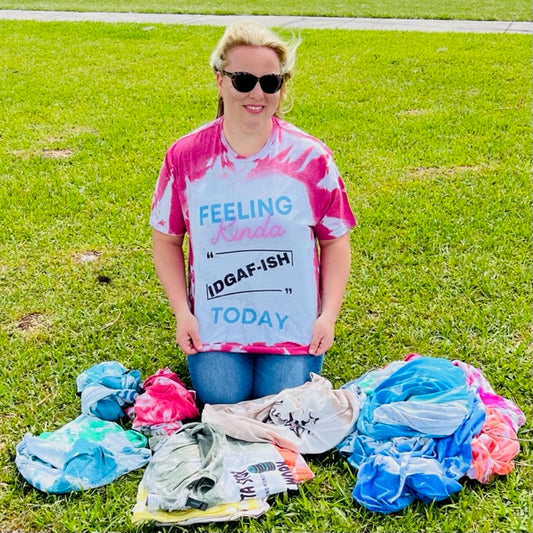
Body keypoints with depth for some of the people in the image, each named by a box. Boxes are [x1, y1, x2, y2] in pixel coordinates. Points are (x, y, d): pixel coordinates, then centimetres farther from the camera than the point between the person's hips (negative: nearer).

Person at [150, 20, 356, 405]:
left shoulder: (311, 157, -8)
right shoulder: (185, 157, -7)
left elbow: (335, 240, 0)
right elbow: (167, 240, 3)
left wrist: (329, 314, -8)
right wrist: (182, 312, -5)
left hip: (293, 325, 0)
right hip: (214, 324, 1)